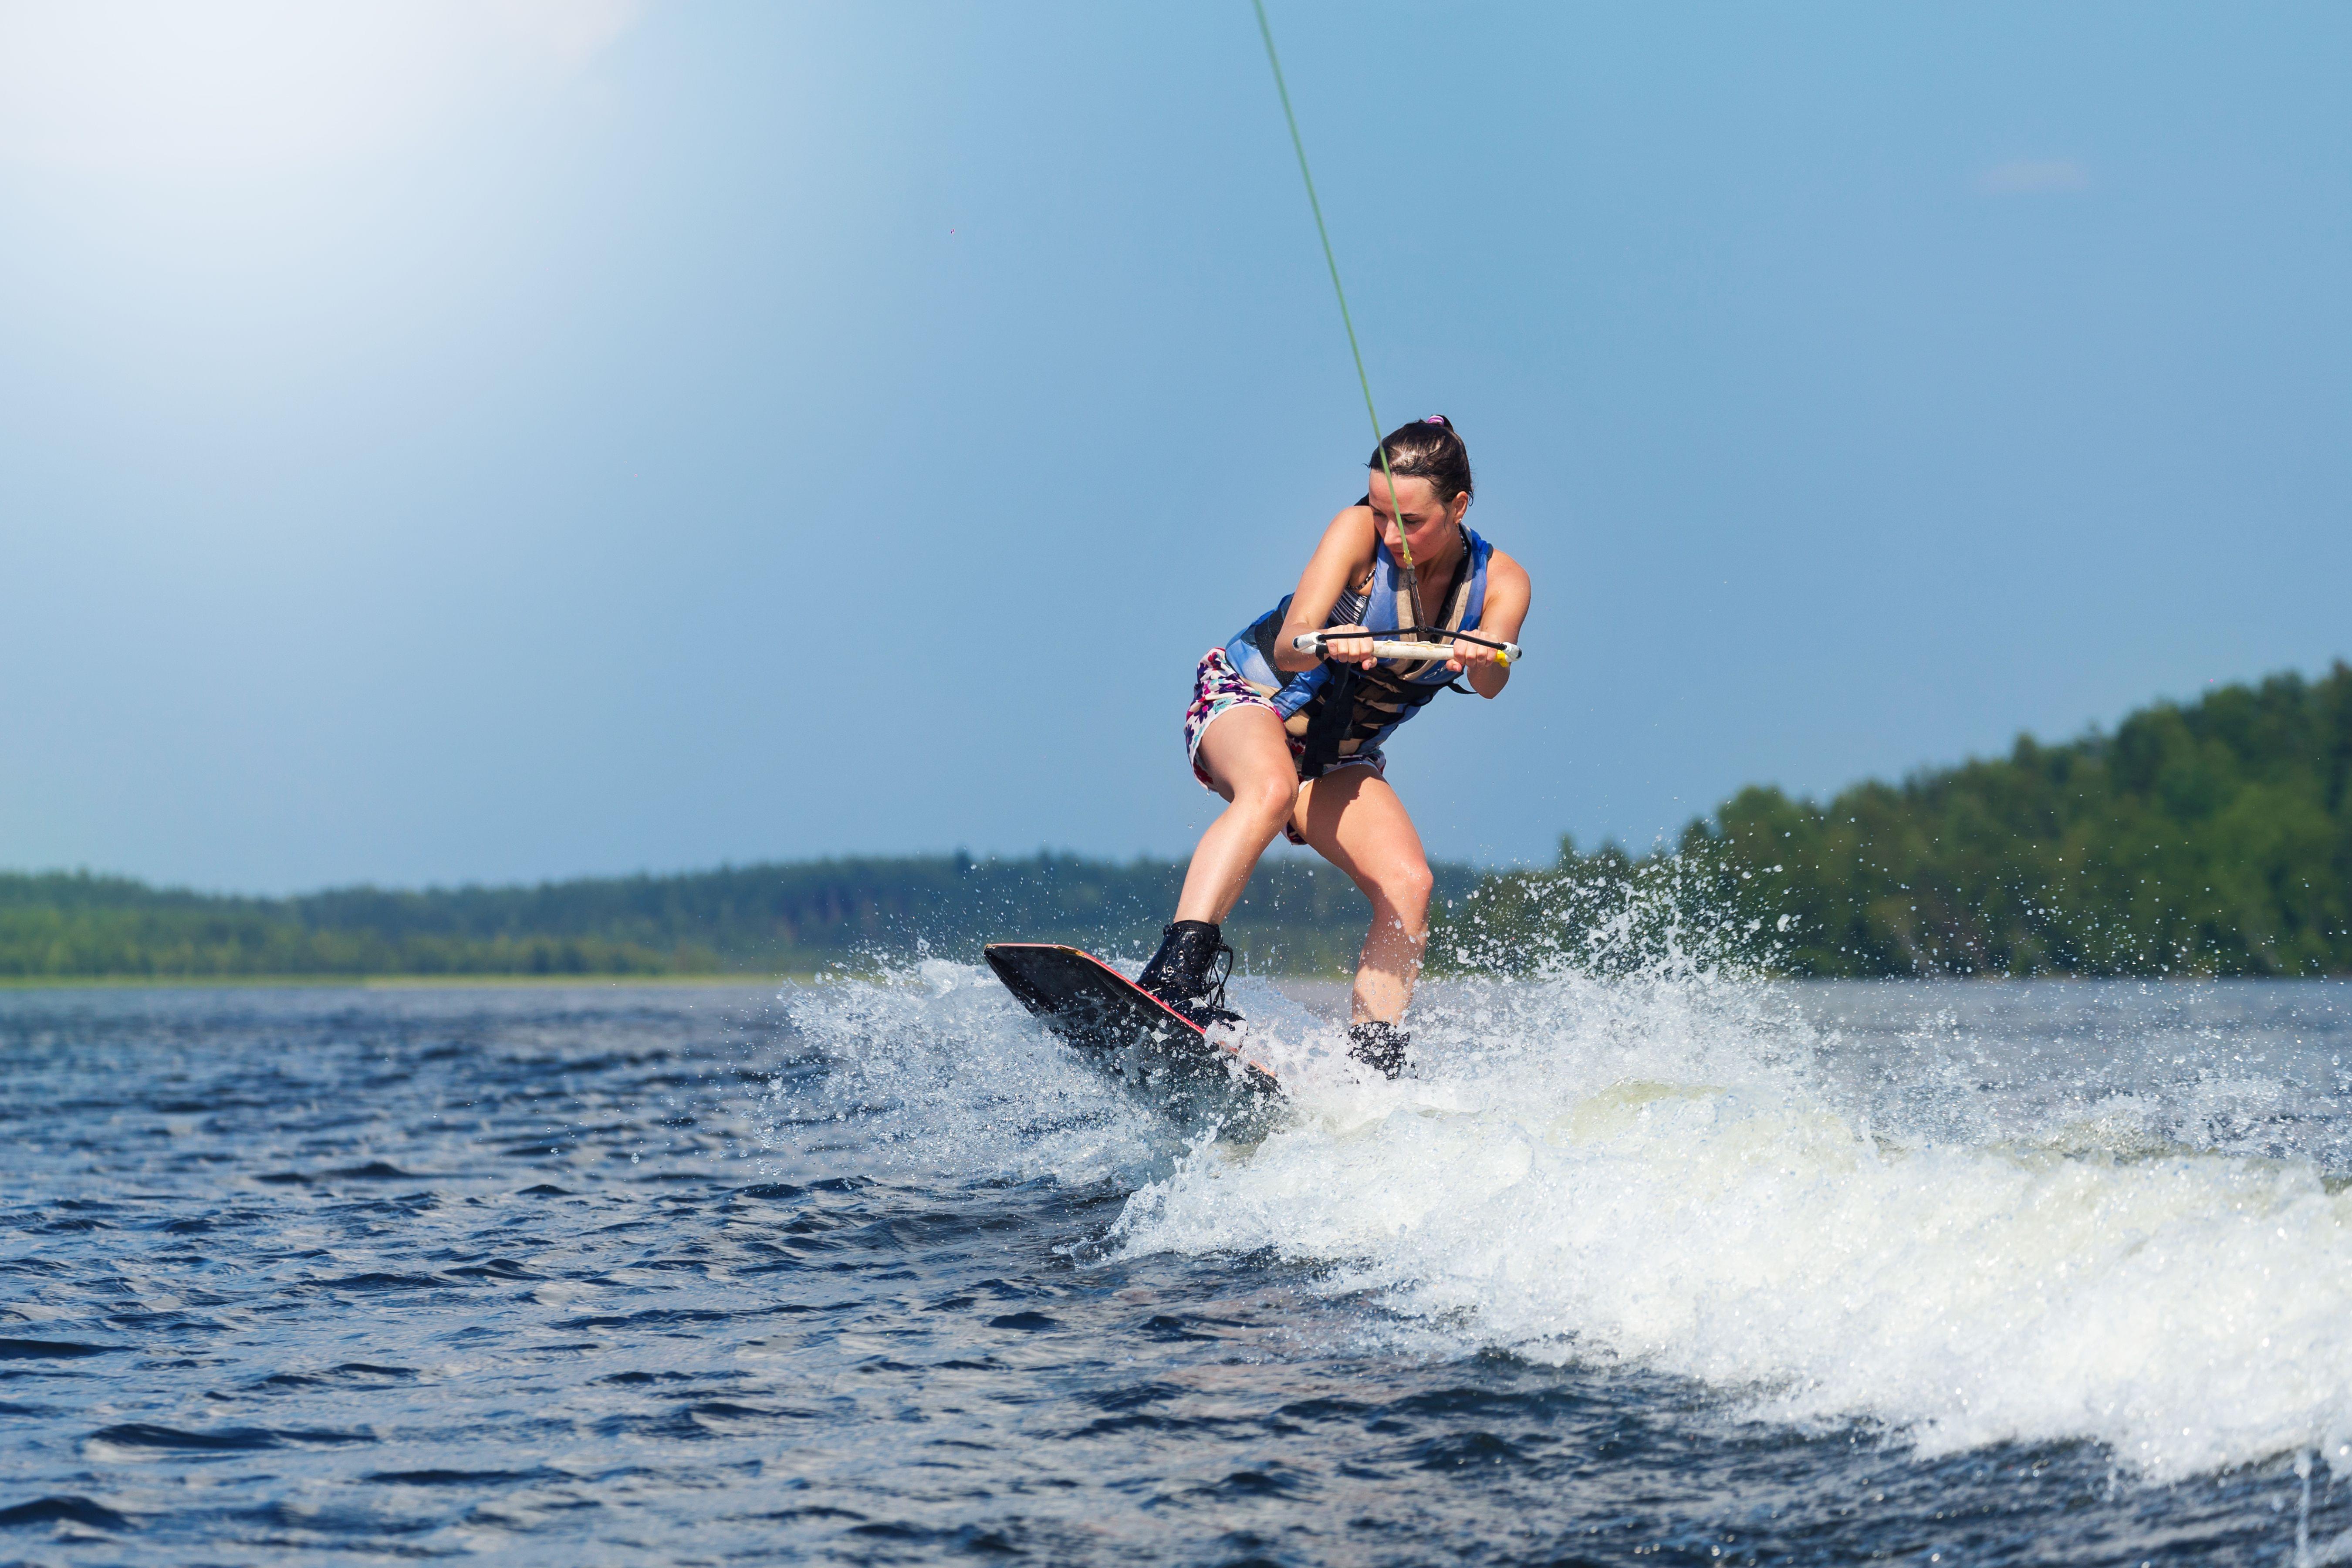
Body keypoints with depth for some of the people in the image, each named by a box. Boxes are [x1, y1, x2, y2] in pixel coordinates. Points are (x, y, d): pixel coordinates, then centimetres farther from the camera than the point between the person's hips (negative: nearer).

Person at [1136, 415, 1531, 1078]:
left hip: (1339, 764, 5)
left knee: (1407, 883, -18)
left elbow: (1491, 683, -30)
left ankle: (1374, 1063, -14)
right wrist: (1332, 646, -54)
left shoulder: (1499, 582, -10)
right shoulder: (1357, 533, -19)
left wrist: (1480, 657, -54)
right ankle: (1177, 972, -50)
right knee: (1272, 788, -38)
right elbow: (1289, 648, -30)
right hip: (1247, 701, -5)